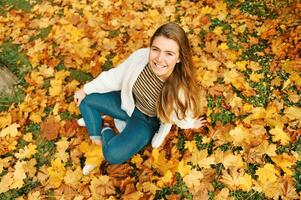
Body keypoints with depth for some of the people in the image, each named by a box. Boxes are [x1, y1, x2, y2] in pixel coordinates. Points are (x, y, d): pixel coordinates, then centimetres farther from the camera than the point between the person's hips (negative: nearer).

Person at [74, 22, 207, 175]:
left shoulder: (181, 90, -38)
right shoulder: (141, 56, -29)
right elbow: (116, 76, -9)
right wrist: (86, 89, 1)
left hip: (147, 121, -4)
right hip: (128, 103, 4)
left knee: (113, 154, -22)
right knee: (86, 100, 0)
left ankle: (105, 133, 13)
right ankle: (96, 143, 15)